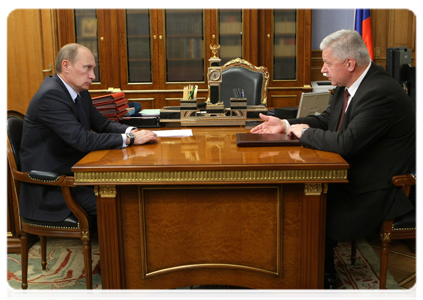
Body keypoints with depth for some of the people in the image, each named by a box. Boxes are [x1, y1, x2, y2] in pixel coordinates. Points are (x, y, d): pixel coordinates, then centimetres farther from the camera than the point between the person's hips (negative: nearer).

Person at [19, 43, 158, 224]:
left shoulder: (80, 92, 8)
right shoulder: (50, 95, -21)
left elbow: (102, 124, 13)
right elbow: (82, 140, -28)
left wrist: (131, 131, -8)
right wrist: (130, 139, -24)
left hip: (72, 171, 9)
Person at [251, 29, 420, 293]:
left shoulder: (380, 93, -27)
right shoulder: (349, 85, 3)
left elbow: (346, 142, -33)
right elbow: (327, 120, 15)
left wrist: (305, 132, -17)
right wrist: (285, 124, 3)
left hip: (381, 192, -9)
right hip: (355, 176, 10)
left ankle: (324, 278, 12)